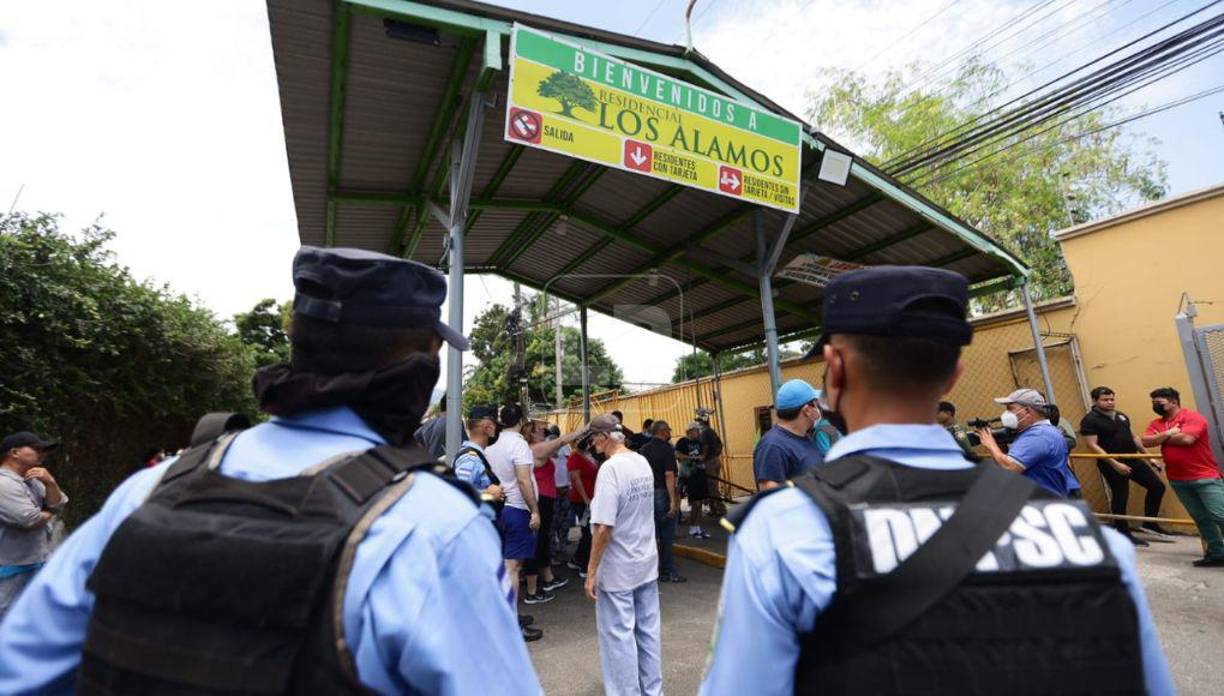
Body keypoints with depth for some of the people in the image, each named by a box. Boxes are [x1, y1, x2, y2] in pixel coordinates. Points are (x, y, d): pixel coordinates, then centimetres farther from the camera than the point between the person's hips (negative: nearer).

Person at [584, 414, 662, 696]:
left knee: (619, 636, 8)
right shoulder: (643, 462, 2)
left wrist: (591, 571, -15)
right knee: (648, 630, 18)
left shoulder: (610, 468, -22)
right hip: (647, 563, 8)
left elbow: (603, 528, -24)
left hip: (618, 569, -7)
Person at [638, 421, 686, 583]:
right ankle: (668, 572, 15)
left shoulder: (643, 450, 7)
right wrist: (673, 500, -23)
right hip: (662, 494, -6)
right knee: (666, 537, 6)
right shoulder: (666, 449, -12)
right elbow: (669, 475, -21)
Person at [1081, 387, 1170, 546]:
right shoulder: (1089, 420, -15)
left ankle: (1149, 523, 24)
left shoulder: (1121, 416, 11)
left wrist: (1148, 457, 17)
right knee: (1120, 497, 1)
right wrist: (1115, 463, -23)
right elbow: (1092, 445, -20)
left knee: (1157, 486, 9)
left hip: (1133, 459, 8)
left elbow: (1133, 437, 20)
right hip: (1112, 464, -8)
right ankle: (1123, 534, 15)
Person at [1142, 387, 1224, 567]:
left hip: (1205, 477, -6)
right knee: (1201, 519, 11)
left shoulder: (1192, 417, -9)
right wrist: (1169, 433, -13)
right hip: (1178, 480, 6)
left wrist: (1161, 438, -8)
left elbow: (1186, 439, -24)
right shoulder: (1156, 423, 10)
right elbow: (1145, 442, -4)